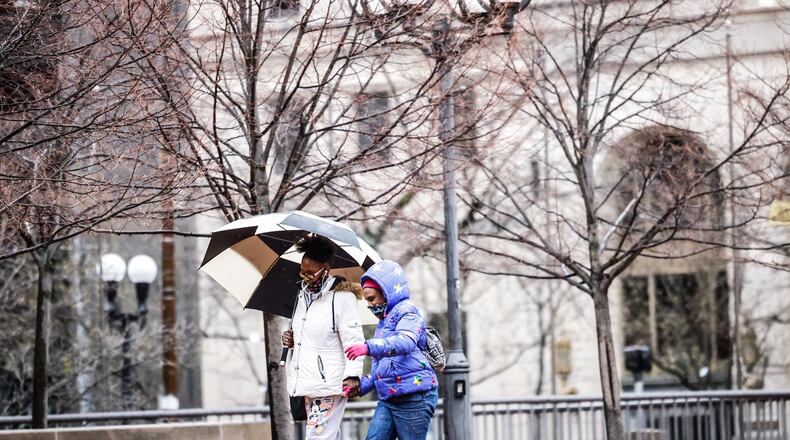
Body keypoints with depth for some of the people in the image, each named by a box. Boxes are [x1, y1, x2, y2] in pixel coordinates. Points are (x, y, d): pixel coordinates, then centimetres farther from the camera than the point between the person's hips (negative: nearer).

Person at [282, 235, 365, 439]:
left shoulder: (342, 297, -8)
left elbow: (353, 339, -14)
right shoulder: (304, 295, 17)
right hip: (307, 383, 8)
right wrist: (291, 340, 10)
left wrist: (352, 374, -24)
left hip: (329, 382, -8)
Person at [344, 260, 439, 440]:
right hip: (388, 399, 9)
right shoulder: (383, 322, 23)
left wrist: (369, 347, -40)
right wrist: (361, 386, 13)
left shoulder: (406, 311, -5)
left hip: (414, 397, -9)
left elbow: (406, 342, -27)